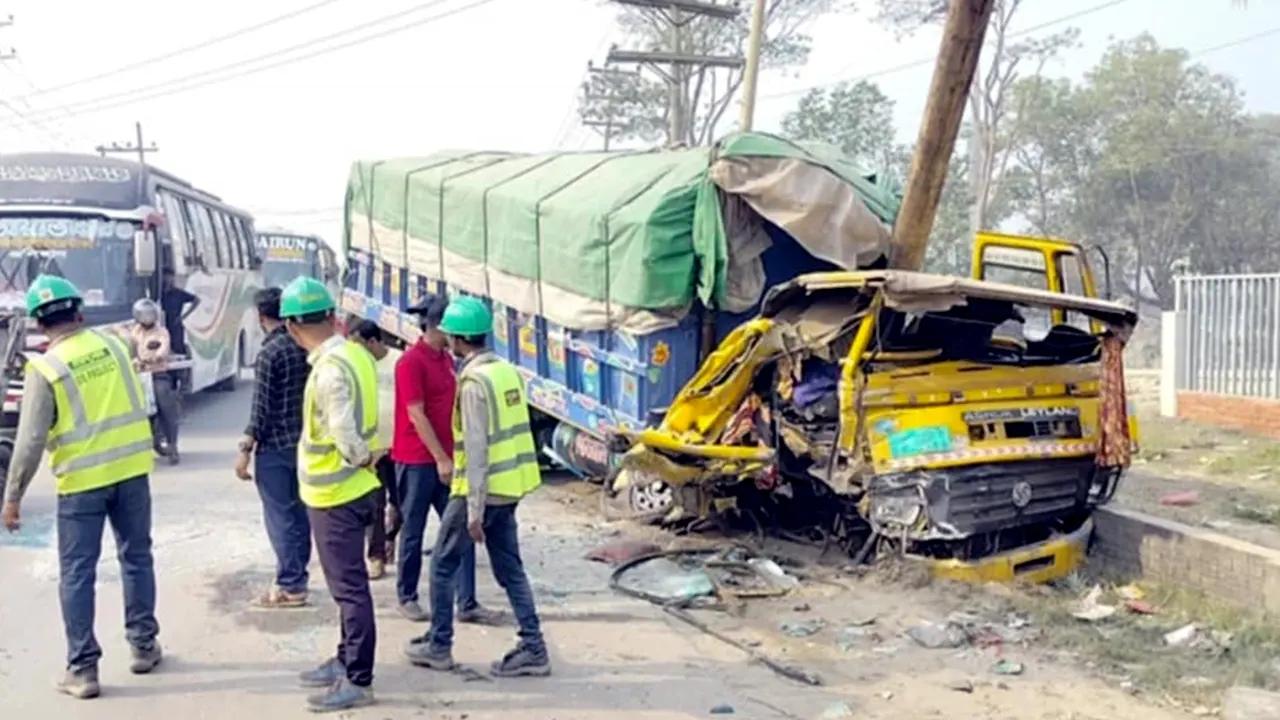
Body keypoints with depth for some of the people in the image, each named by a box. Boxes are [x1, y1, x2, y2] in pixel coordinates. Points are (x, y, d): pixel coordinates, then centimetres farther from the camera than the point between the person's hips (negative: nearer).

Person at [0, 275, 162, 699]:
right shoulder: (113, 344, 1)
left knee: (77, 574, 5)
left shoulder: (45, 368, -10)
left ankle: (82, 669, 8)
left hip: (82, 480, -4)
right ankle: (143, 646, 26)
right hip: (131, 469, 4)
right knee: (136, 558, 17)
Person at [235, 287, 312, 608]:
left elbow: (261, 406, -17)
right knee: (298, 512, 14)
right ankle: (296, 576, 23)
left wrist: (245, 449, -13)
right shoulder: (305, 347, 5)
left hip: (274, 447, -7)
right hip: (303, 442, 8)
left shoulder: (270, 352, -16)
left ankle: (290, 586, 3)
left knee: (280, 516, -1)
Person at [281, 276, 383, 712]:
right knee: (346, 584, 20)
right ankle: (346, 660, 34)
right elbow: (369, 413, 9)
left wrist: (363, 458, -8)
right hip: (348, 489, 10)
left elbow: (344, 433, -25)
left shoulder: (330, 370, -24)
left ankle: (357, 681, 9)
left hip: (335, 494, -10)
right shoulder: (356, 354, 4)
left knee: (349, 587, -1)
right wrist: (370, 454, 4)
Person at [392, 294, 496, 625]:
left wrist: (450, 455, 13)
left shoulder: (446, 358, 11)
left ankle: (467, 603, 7)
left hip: (445, 458, 7)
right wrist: (440, 458, -17)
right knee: (413, 531, 5)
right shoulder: (411, 361, -14)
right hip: (417, 460, -7)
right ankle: (407, 597, 20)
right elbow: (416, 415, -17)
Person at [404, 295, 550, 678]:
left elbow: (476, 448, -21)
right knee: (510, 569, 11)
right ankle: (533, 649, 9)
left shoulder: (474, 382, -18)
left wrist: (474, 510, -20)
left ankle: (438, 646, 18)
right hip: (508, 488, 8)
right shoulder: (507, 371, 8)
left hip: (481, 490, -8)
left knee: (443, 565, 9)